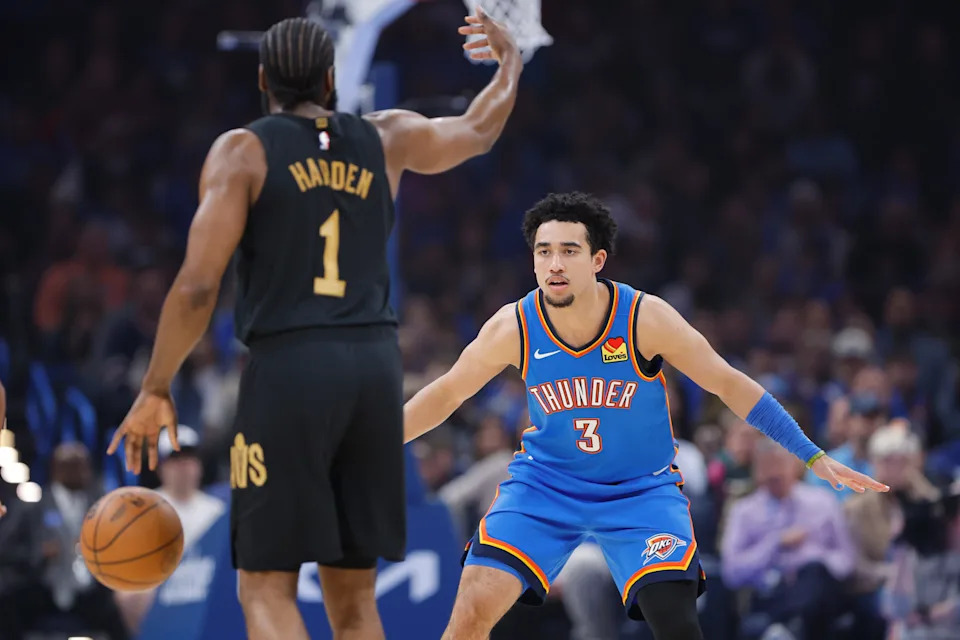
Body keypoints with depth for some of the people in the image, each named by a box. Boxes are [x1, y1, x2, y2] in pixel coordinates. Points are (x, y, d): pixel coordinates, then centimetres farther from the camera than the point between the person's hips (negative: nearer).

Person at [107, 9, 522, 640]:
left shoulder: (242, 150, 0)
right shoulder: (383, 138, 13)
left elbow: (197, 286, -8)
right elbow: (478, 131, 33)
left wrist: (156, 389, 2)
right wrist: (510, 63, 53)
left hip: (288, 371, -4)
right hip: (374, 364, 4)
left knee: (267, 588, -1)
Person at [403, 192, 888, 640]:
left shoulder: (645, 318, -19)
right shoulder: (513, 328, -15)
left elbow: (729, 385, -9)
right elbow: (448, 392, 2)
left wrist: (813, 458, -11)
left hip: (640, 490, -1)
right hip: (545, 484, 1)